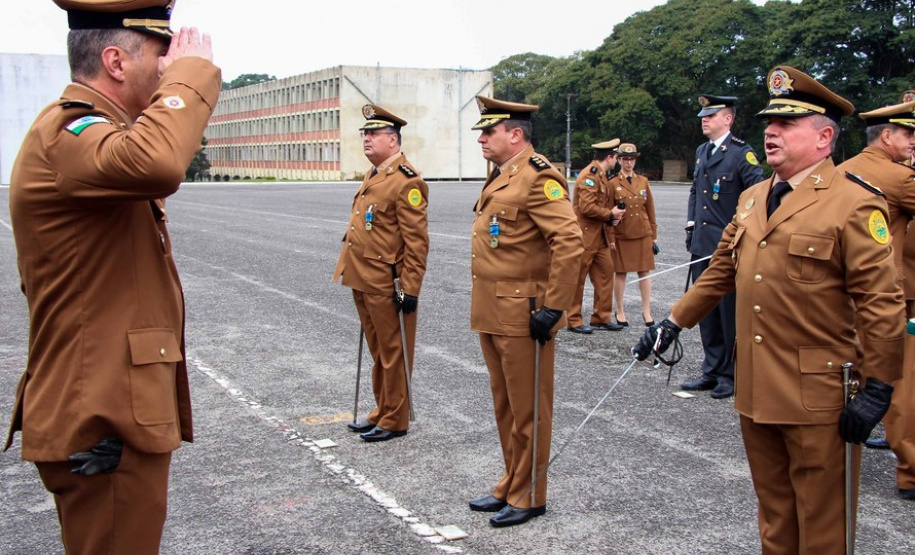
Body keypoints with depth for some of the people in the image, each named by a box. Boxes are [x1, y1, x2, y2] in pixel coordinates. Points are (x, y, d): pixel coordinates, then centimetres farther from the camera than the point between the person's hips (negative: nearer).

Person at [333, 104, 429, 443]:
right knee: (377, 352, 18)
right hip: (363, 283, 9)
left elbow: (417, 241, -18)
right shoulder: (373, 176, 13)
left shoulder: (406, 181, -16)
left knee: (393, 354, 4)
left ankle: (394, 421, 15)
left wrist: (411, 288, -20)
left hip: (386, 286, -9)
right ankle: (382, 413, 30)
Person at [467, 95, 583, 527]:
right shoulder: (500, 177, 15)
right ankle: (511, 486, 31)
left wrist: (552, 308, -22)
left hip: (522, 318, -9)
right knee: (505, 407, 18)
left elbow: (569, 242, -24)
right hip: (492, 315, 10)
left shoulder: (538, 177, -15)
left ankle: (528, 497, 16)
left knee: (527, 411, 4)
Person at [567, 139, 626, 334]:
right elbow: (587, 207, -24)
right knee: (578, 279, -1)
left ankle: (601, 318, 18)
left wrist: (610, 236, 10)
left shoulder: (602, 176, 16)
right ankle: (574, 321, 6)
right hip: (585, 236, -10)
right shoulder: (589, 175, -15)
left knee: (606, 273, 10)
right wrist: (611, 214, -12)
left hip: (600, 236, 10)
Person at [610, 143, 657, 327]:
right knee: (620, 272, 4)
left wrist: (654, 236, 8)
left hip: (643, 235, 2)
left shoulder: (643, 181, 7)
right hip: (621, 236, -2)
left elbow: (650, 210, 10)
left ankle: (647, 312, 10)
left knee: (644, 272, 3)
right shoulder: (613, 184, -1)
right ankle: (620, 312, 14)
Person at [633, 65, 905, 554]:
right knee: (774, 514, 19)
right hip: (756, 390, 7)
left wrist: (876, 389, -15)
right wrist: (673, 322, 18)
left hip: (818, 397, -6)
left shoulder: (854, 205, -12)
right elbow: (722, 271, 19)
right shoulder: (753, 199, 11)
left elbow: (882, 303, -14)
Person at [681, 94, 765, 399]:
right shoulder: (701, 151, 14)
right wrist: (691, 224, 14)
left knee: (730, 313, 1)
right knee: (707, 312, 13)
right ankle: (712, 371, 23)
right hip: (702, 245, 8)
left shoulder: (742, 153, -9)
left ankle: (732, 375, 12)